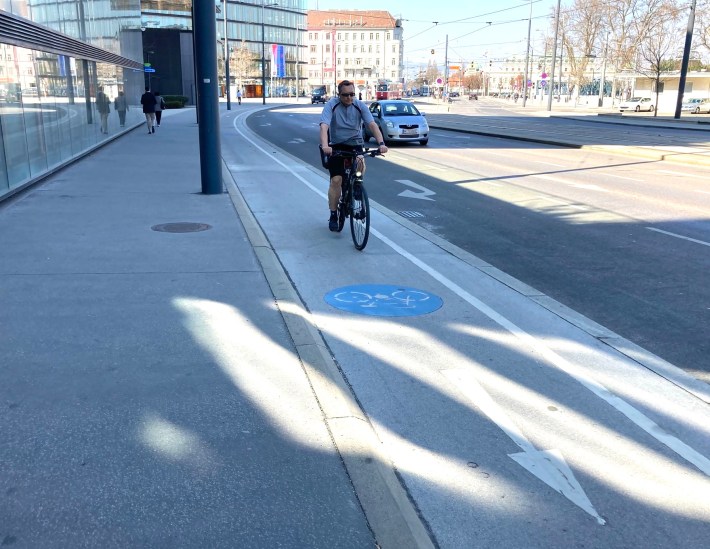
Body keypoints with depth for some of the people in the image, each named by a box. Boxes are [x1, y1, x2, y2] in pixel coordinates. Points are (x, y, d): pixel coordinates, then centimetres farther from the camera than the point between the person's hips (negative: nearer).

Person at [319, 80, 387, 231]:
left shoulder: (360, 105, -8)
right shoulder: (331, 105, -13)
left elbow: (372, 124, -18)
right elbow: (324, 126, -26)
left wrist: (381, 143, -35)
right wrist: (325, 146, -44)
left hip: (355, 145, 2)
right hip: (336, 146, -2)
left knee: (361, 166, -26)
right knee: (336, 180, -10)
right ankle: (333, 215, 5)